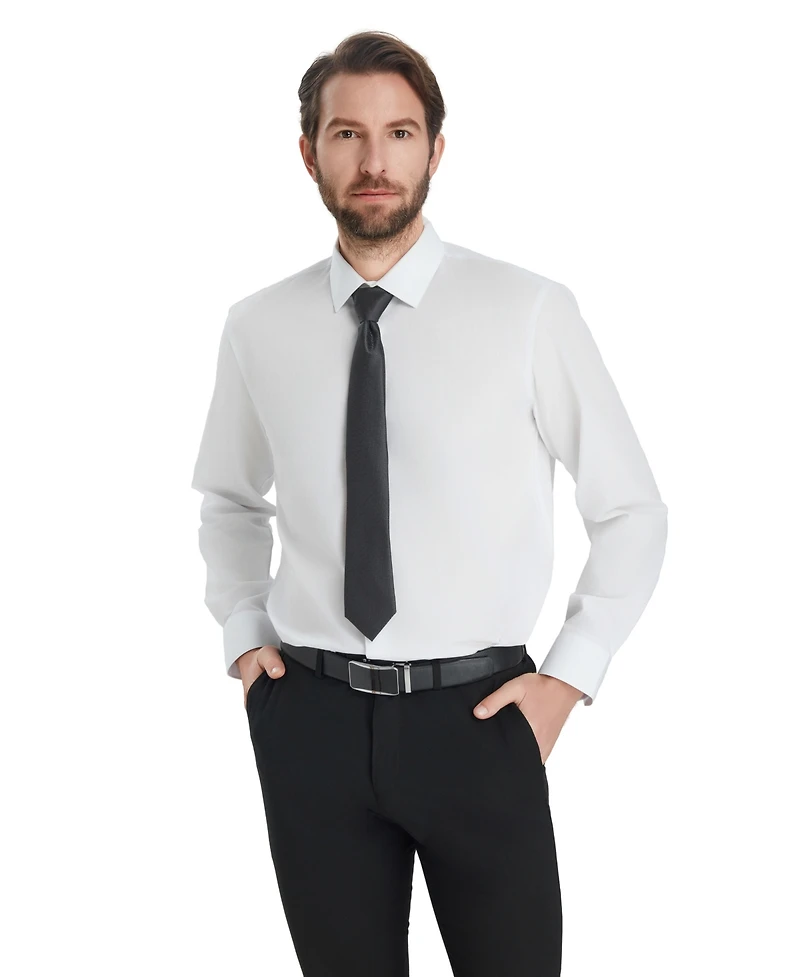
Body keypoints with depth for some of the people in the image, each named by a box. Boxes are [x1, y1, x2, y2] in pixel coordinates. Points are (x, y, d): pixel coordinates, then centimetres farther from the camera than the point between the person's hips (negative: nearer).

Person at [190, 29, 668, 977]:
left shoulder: (530, 311, -8)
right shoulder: (257, 327, 1)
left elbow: (631, 509, 2)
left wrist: (568, 676, -3)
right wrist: (243, 635, 9)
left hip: (476, 715, -2)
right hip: (310, 716, 3)